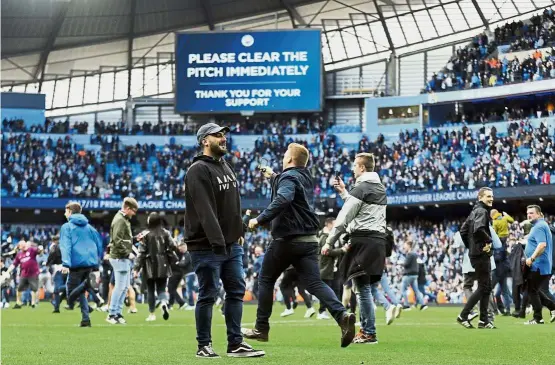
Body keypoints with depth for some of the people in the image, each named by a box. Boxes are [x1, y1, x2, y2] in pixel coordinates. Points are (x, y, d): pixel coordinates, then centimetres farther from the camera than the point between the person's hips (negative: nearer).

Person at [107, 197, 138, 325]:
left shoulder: (124, 219, 17)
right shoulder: (120, 220, -14)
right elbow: (117, 241, -21)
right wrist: (127, 253, -17)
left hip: (124, 258, 10)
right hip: (119, 258, -10)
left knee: (125, 286, 13)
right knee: (120, 286, -7)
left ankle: (118, 312, 17)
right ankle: (112, 314, -2)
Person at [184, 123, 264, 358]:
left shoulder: (226, 168, 16)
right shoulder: (198, 171, -12)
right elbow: (205, 210, -22)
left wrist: (238, 232, 13)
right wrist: (217, 241, -29)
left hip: (232, 244, 8)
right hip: (206, 247, -8)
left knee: (236, 292, 7)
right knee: (208, 295, -2)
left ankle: (235, 344, 12)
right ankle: (204, 346, 7)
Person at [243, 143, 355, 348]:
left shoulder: (288, 177, -10)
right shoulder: (306, 178, 17)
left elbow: (282, 200, -30)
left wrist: (260, 220, -26)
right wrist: (273, 177, 42)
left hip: (287, 239, -7)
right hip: (309, 240, 7)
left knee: (266, 280, 11)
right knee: (314, 283, -3)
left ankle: (261, 329, 15)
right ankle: (341, 315, -28)